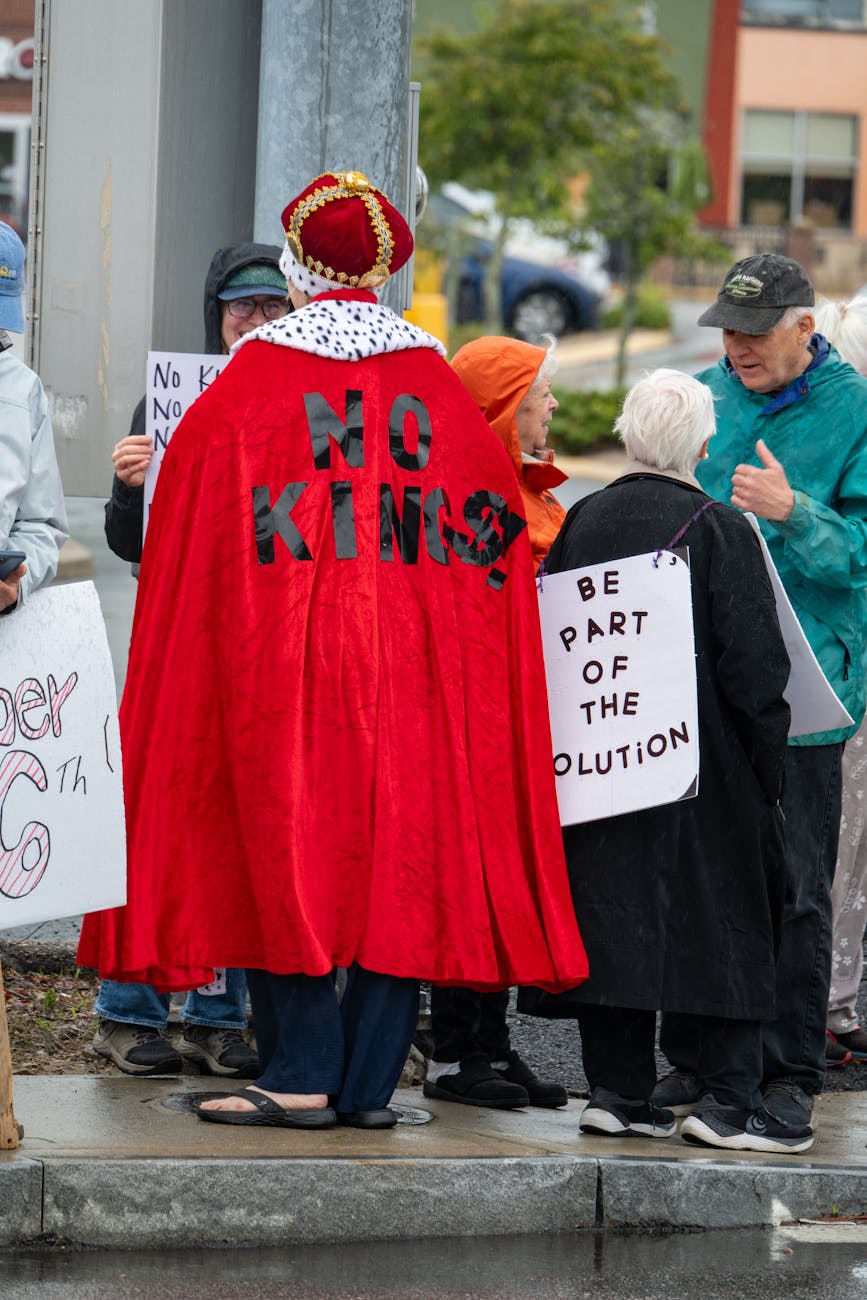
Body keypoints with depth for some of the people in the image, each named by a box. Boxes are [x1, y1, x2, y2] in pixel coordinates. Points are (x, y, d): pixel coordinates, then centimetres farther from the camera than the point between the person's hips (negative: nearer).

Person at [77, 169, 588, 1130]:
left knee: (283, 848, 2)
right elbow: (500, 526, 9)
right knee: (402, 857, 4)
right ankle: (371, 1081, 4)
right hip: (421, 673, 2)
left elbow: (180, 535, 3)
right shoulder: (439, 386, 8)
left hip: (282, 657, -2)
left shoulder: (250, 383, 1)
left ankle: (301, 1071, -4)